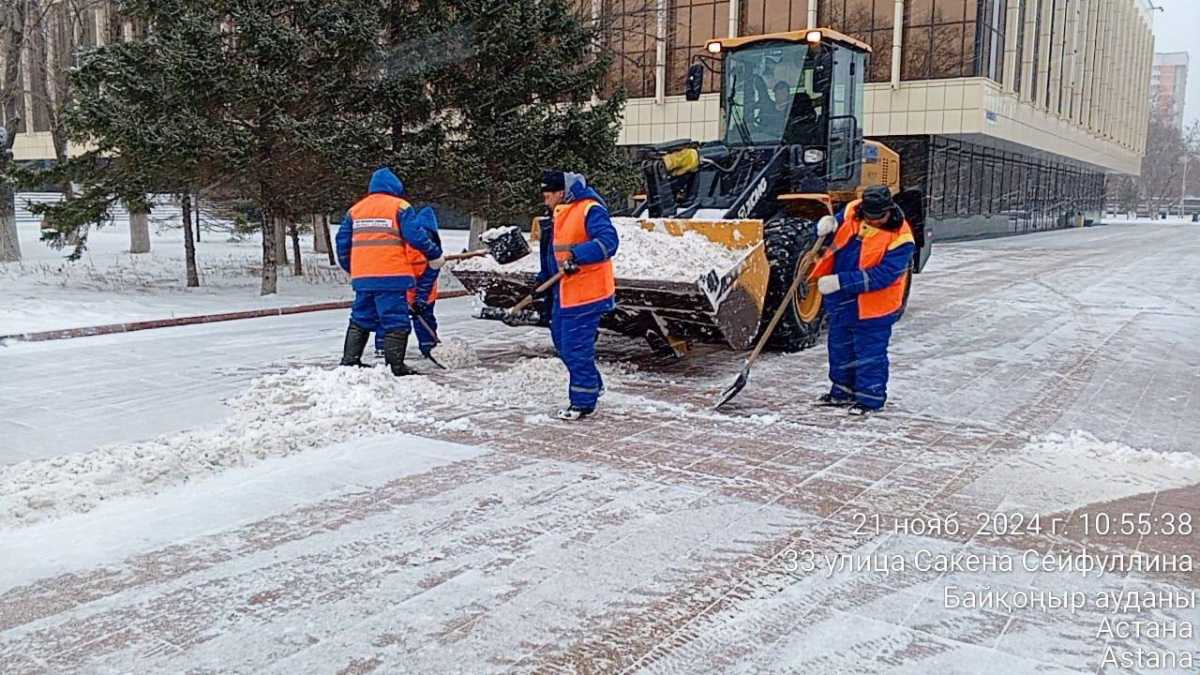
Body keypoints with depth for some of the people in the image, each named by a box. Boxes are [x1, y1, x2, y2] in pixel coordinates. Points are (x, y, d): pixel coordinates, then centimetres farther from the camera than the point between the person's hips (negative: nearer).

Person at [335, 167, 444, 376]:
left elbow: (342, 241, 18)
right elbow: (416, 236, -10)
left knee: (360, 320, 18)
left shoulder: (354, 210, 16)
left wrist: (349, 268, 30)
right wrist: (435, 255, 3)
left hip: (362, 277, 6)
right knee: (395, 321, -2)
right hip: (391, 276, -6)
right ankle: (396, 366, -5)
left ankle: (349, 361, 20)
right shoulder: (400, 207, -2)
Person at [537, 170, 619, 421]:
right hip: (563, 292, 10)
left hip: (586, 294, -10)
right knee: (562, 343, 18)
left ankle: (584, 402, 8)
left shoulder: (590, 210, -15)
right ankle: (592, 384, 34)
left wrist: (578, 257, -34)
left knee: (576, 348, -6)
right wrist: (543, 280, 27)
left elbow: (607, 240, -27)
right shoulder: (559, 214, 16)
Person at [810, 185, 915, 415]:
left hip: (872, 307, -7)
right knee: (839, 347, 20)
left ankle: (870, 398, 19)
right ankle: (842, 391, 37)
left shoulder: (900, 238, -22)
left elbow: (881, 275, -27)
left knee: (870, 353, 4)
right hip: (841, 301, 7)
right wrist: (828, 225, -14)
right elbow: (837, 223, 13)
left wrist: (841, 282, -32)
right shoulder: (852, 211, -6)